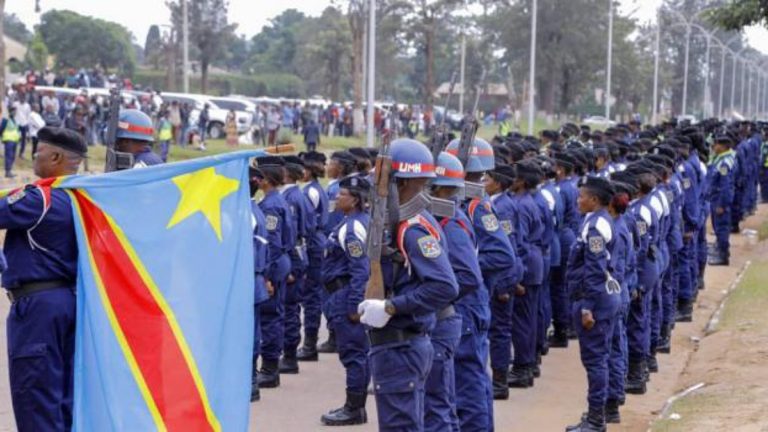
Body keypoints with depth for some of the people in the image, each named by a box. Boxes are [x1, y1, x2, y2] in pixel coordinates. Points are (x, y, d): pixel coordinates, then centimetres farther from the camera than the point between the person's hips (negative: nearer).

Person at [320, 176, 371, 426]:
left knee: (352, 352, -4)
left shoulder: (352, 228, -17)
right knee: (358, 351, 14)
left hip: (346, 295, -10)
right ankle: (356, 405, 21)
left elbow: (360, 270, -23)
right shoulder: (365, 221, 14)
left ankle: (354, 408, 1)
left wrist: (353, 305, -22)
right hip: (349, 295, 10)